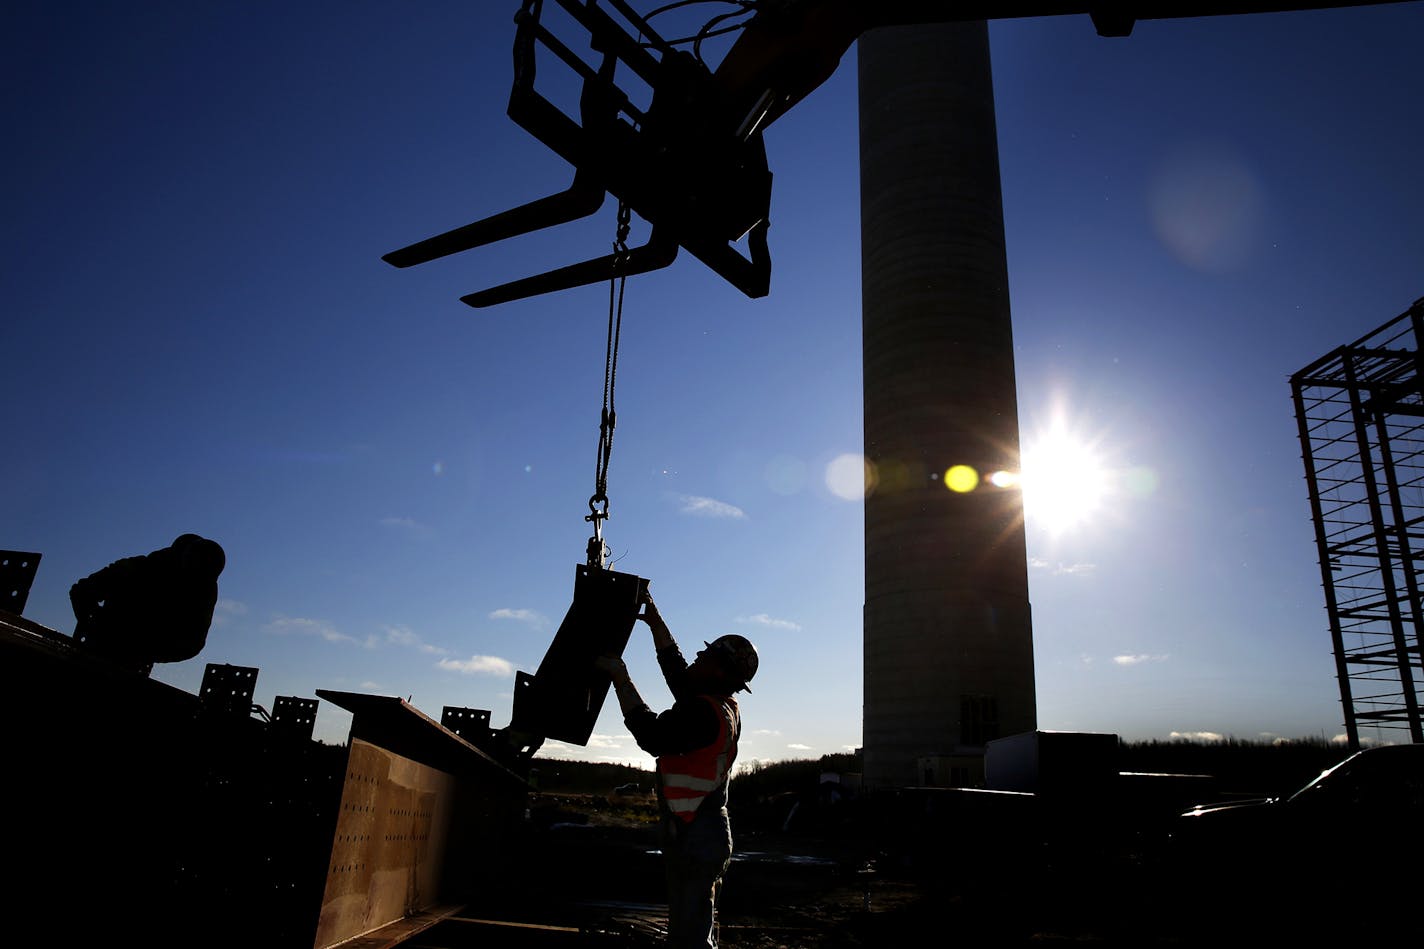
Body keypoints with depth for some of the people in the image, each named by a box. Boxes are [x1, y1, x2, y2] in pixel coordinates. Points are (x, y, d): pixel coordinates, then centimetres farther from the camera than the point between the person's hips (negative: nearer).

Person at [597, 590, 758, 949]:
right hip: (710, 834, 11)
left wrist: (621, 680, -18)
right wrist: (655, 621, 26)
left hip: (694, 838, -11)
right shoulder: (724, 707, 11)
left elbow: (652, 736, -25)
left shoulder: (704, 711, -20)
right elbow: (676, 670, 22)